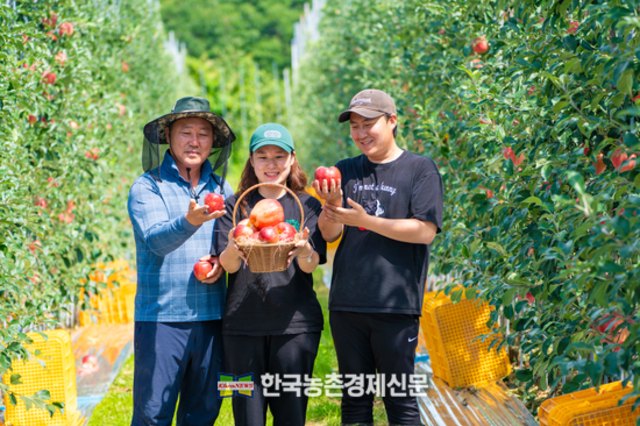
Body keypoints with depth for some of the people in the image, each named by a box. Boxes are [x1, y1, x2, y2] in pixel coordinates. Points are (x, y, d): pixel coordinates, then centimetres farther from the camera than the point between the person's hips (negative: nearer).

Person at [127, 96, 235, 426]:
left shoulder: (220, 188, 14)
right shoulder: (147, 186, -1)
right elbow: (155, 240, -17)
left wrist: (222, 260, -4)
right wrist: (189, 221, -37)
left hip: (211, 315, 4)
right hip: (161, 316, -4)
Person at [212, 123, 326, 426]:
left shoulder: (308, 206, 9)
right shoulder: (234, 206, 10)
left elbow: (311, 265, -4)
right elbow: (228, 265, -1)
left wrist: (303, 250, -27)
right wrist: (234, 249, -24)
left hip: (295, 324, 0)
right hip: (243, 324, 0)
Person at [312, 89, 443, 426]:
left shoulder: (420, 169, 1)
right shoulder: (345, 172, 14)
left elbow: (425, 230, -10)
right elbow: (328, 233, 6)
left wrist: (364, 220, -14)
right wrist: (333, 206, -16)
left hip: (396, 304, -4)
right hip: (346, 304, 4)